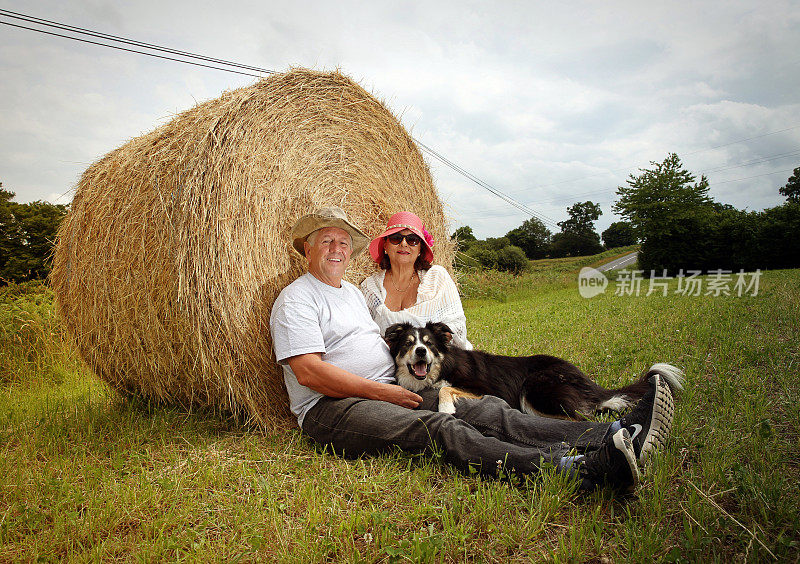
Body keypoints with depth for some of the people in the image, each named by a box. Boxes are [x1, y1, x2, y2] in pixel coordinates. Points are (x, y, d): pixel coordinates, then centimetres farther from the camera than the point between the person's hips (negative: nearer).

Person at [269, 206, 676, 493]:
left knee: (483, 410, -15)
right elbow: (308, 371, -16)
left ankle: (618, 435, -29)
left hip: (390, 390, 8)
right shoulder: (297, 298, -3)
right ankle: (576, 469, -52)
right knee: (440, 429, -33)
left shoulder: (352, 291, 24)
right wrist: (383, 391, -17)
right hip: (331, 409, -7)